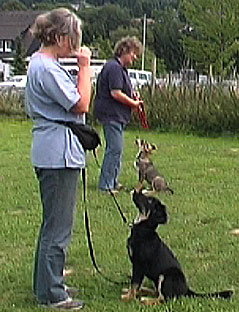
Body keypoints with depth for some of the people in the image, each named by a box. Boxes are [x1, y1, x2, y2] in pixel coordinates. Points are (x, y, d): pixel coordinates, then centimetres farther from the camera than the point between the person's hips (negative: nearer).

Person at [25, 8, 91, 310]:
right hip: (59, 153, -11)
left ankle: (46, 283, 31)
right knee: (58, 226, -2)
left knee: (53, 222, 20)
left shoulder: (39, 62, 15)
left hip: (51, 152, 11)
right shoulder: (48, 68, -19)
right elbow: (81, 105, -18)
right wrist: (85, 67, -12)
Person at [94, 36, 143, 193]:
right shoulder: (114, 67, -16)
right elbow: (115, 93, -22)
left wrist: (132, 96, 10)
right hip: (111, 114, -11)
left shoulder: (121, 68, 18)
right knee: (115, 149, -10)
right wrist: (133, 103, -11)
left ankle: (113, 181, 24)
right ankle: (106, 185, -5)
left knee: (115, 149, 16)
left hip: (117, 115, 11)